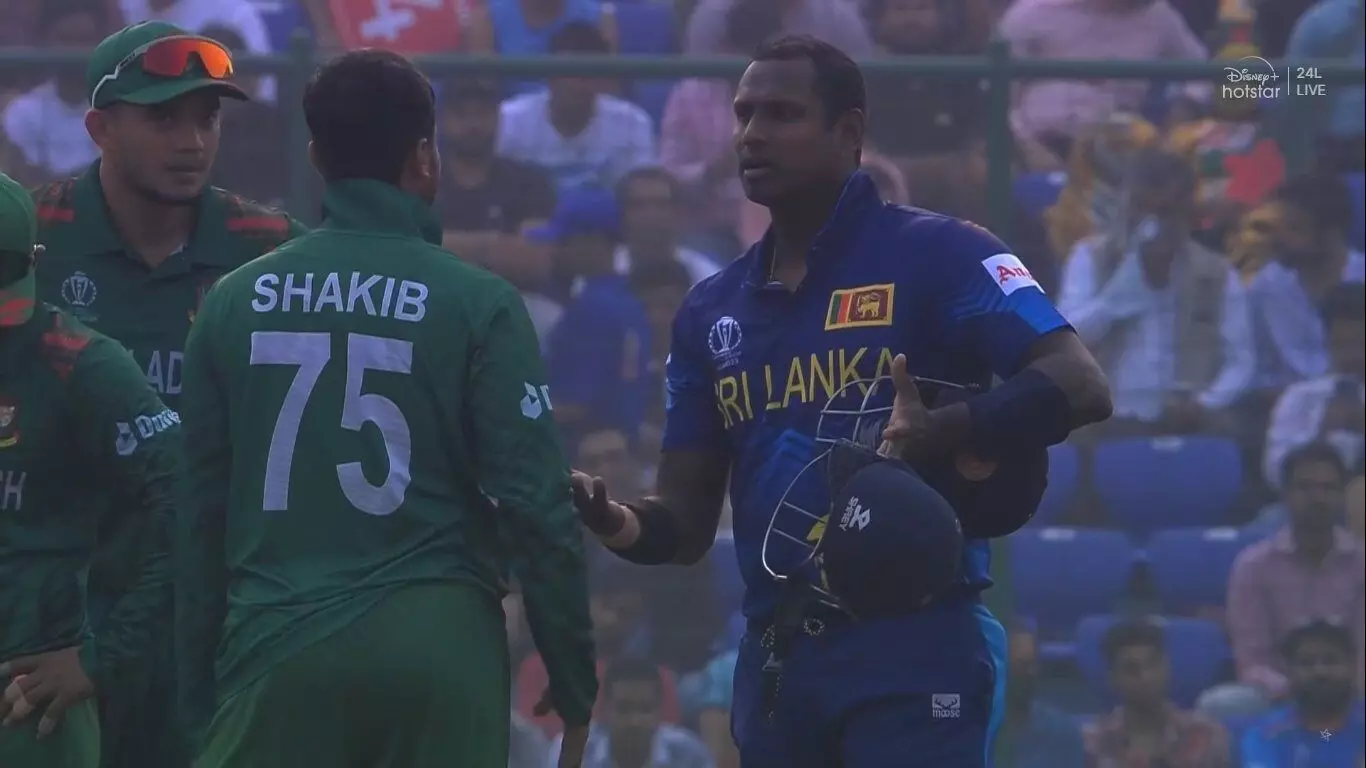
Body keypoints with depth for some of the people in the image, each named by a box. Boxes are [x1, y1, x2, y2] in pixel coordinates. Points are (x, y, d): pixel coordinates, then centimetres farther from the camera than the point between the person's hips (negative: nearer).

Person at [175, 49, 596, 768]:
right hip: (437, 649, -2)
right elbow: (535, 505, -6)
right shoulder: (478, 305, -3)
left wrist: (200, 691, 15)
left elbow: (201, 508, 8)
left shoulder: (233, 303, 6)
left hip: (275, 654, 2)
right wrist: (574, 683, 2)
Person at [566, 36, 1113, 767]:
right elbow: (688, 521, 15)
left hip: (913, 646, -7)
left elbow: (1079, 387, -14)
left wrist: (943, 433, -30)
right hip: (774, 654, 7)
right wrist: (621, 524, -8)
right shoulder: (712, 309, 16)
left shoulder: (935, 255, -3)